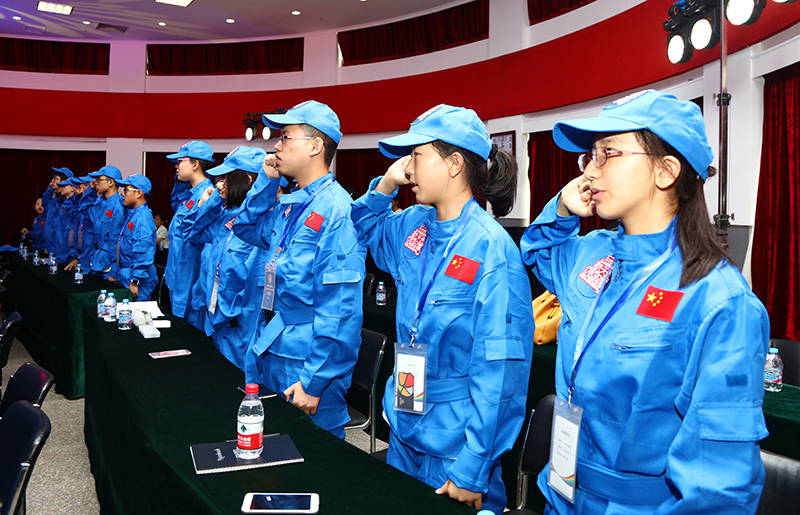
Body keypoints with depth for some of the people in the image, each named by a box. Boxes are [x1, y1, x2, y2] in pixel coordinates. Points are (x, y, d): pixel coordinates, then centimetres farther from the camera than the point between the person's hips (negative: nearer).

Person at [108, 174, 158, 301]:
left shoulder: (143, 218, -18)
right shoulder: (132, 215, 15)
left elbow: (143, 254, -23)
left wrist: (135, 281, -23)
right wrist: (114, 272, 24)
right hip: (125, 278, 10)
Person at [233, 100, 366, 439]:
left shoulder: (336, 210, -19)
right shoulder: (289, 205, 8)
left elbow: (340, 310, -22)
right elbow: (247, 228, 24)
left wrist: (314, 382, -21)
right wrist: (266, 180, 8)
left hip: (306, 366, -8)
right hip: (267, 357, 8)